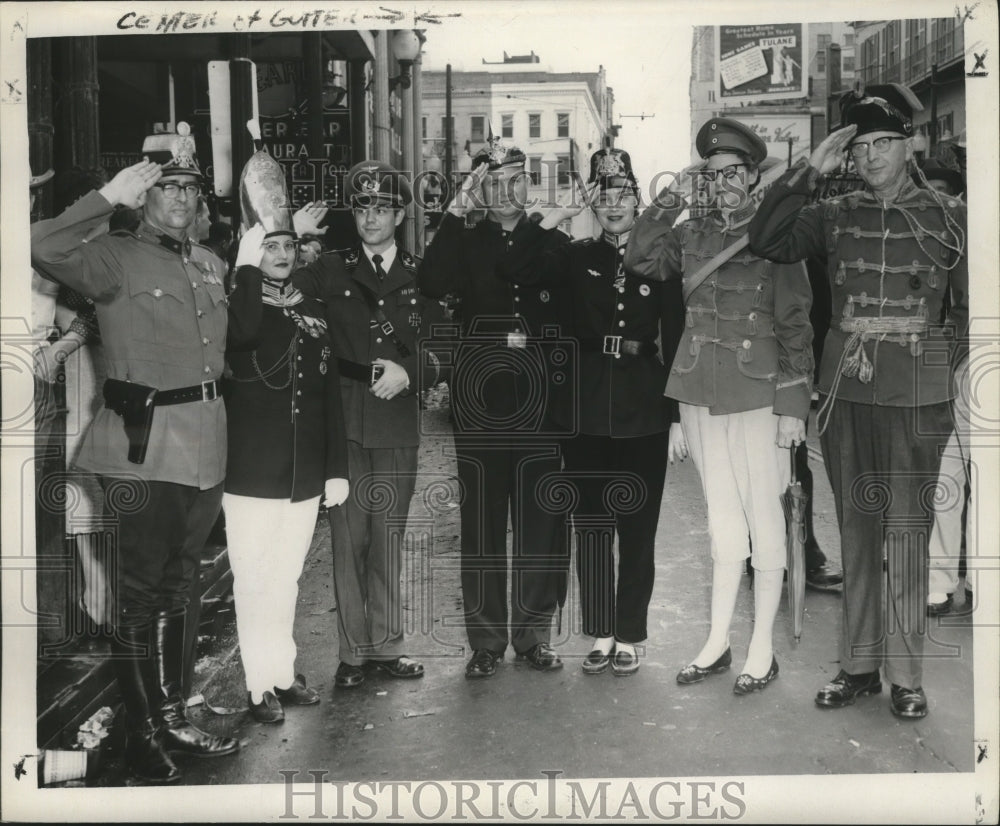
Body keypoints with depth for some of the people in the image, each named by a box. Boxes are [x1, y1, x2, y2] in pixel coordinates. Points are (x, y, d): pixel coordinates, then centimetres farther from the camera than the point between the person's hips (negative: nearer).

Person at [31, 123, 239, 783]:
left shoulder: (210, 263, 16)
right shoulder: (117, 257, -5)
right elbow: (43, 249, -24)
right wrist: (109, 199, -22)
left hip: (204, 442, 7)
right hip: (144, 441, -7)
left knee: (177, 585, 16)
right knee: (140, 591, 0)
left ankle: (173, 715, 28)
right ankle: (143, 733, 11)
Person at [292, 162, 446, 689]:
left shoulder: (421, 276, 9)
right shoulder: (329, 270, 7)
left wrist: (410, 373, -9)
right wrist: (292, 239, -11)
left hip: (397, 424, 1)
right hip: (344, 423, -1)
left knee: (388, 540, 9)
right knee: (348, 540, 1)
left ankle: (386, 646, 20)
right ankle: (353, 652, 11)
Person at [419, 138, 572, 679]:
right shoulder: (464, 244, 6)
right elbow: (432, 285, -16)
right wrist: (456, 212, -16)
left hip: (538, 402, 1)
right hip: (479, 402, -1)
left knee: (541, 523, 5)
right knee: (481, 525, 4)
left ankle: (534, 635, 19)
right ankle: (486, 640, 15)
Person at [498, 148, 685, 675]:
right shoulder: (576, 257, 8)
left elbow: (676, 336, 1)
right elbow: (514, 272, -5)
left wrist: (676, 411, -3)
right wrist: (551, 220, -11)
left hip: (643, 413, -2)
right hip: (586, 410, 2)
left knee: (637, 528, 4)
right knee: (590, 526, 7)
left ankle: (629, 637, 17)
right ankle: (600, 635, 20)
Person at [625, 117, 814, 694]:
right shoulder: (693, 234, 10)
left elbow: (795, 325, -5)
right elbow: (641, 261, 4)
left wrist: (794, 404, -9)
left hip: (757, 396, -4)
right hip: (701, 395, 5)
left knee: (763, 516, 2)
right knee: (722, 517, 11)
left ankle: (762, 651, 11)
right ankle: (718, 644, 19)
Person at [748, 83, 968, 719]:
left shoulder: (949, 216, 4)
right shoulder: (834, 215, 8)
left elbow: (969, 310, 8)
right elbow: (767, 242, -8)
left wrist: (941, 367, 0)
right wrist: (809, 171, -8)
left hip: (916, 395, -2)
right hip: (845, 388, 3)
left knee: (907, 528, -2)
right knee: (856, 525, 9)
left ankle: (906, 673, 8)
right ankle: (860, 665, 18)